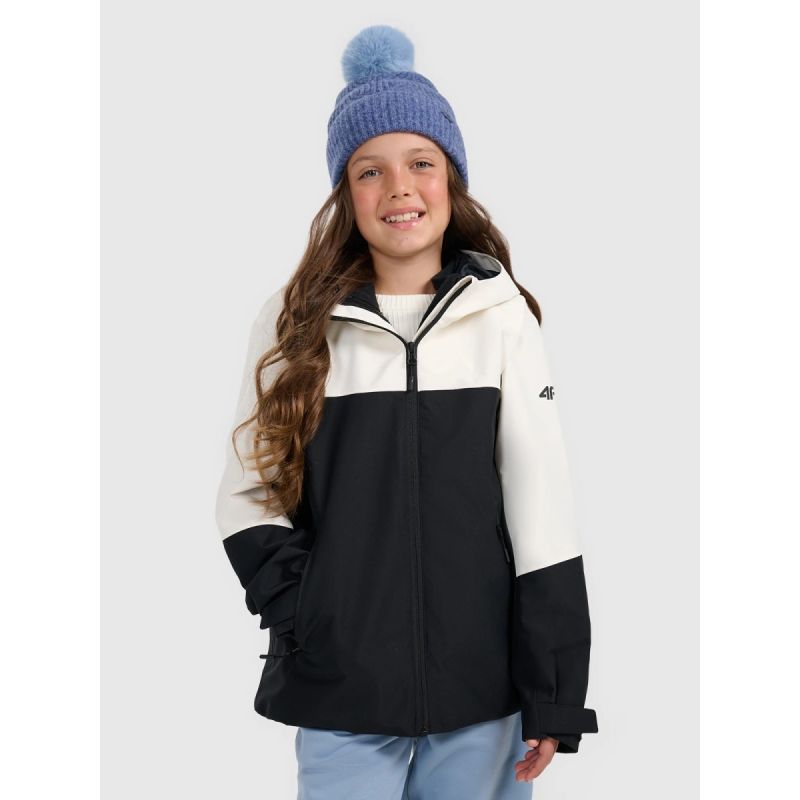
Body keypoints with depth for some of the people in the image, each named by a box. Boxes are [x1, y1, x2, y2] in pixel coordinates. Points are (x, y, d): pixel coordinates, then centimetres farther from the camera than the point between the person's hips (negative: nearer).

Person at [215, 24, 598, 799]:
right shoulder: (296, 321, 0)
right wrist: (300, 614, -9)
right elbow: (247, 493, 5)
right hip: (340, 695, 0)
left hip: (481, 689, 0)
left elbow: (542, 511, -2)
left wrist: (553, 697, -4)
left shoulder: (500, 313, -1)